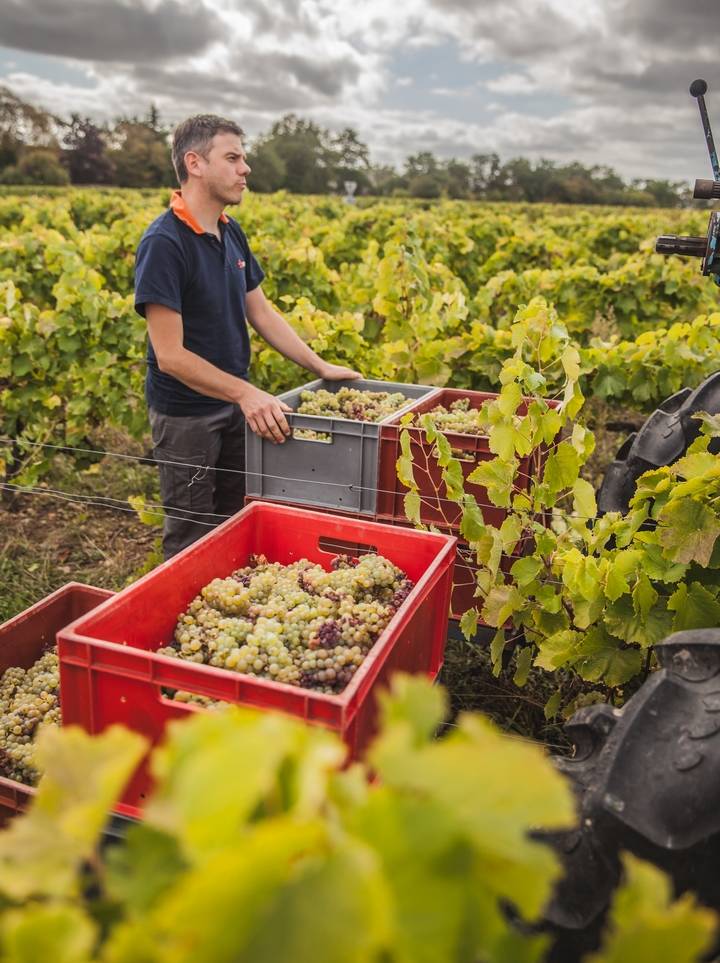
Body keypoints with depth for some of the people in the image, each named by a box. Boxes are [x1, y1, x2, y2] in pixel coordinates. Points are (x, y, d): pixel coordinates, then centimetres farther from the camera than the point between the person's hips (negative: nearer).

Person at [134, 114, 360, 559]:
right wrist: (245, 392, -30)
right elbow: (170, 356, -24)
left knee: (234, 522, 19)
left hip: (234, 404, 8)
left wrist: (321, 366, 5)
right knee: (191, 536, 8)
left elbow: (262, 312, 10)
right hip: (186, 416, -7)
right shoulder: (164, 244, -22)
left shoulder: (232, 233, 3)